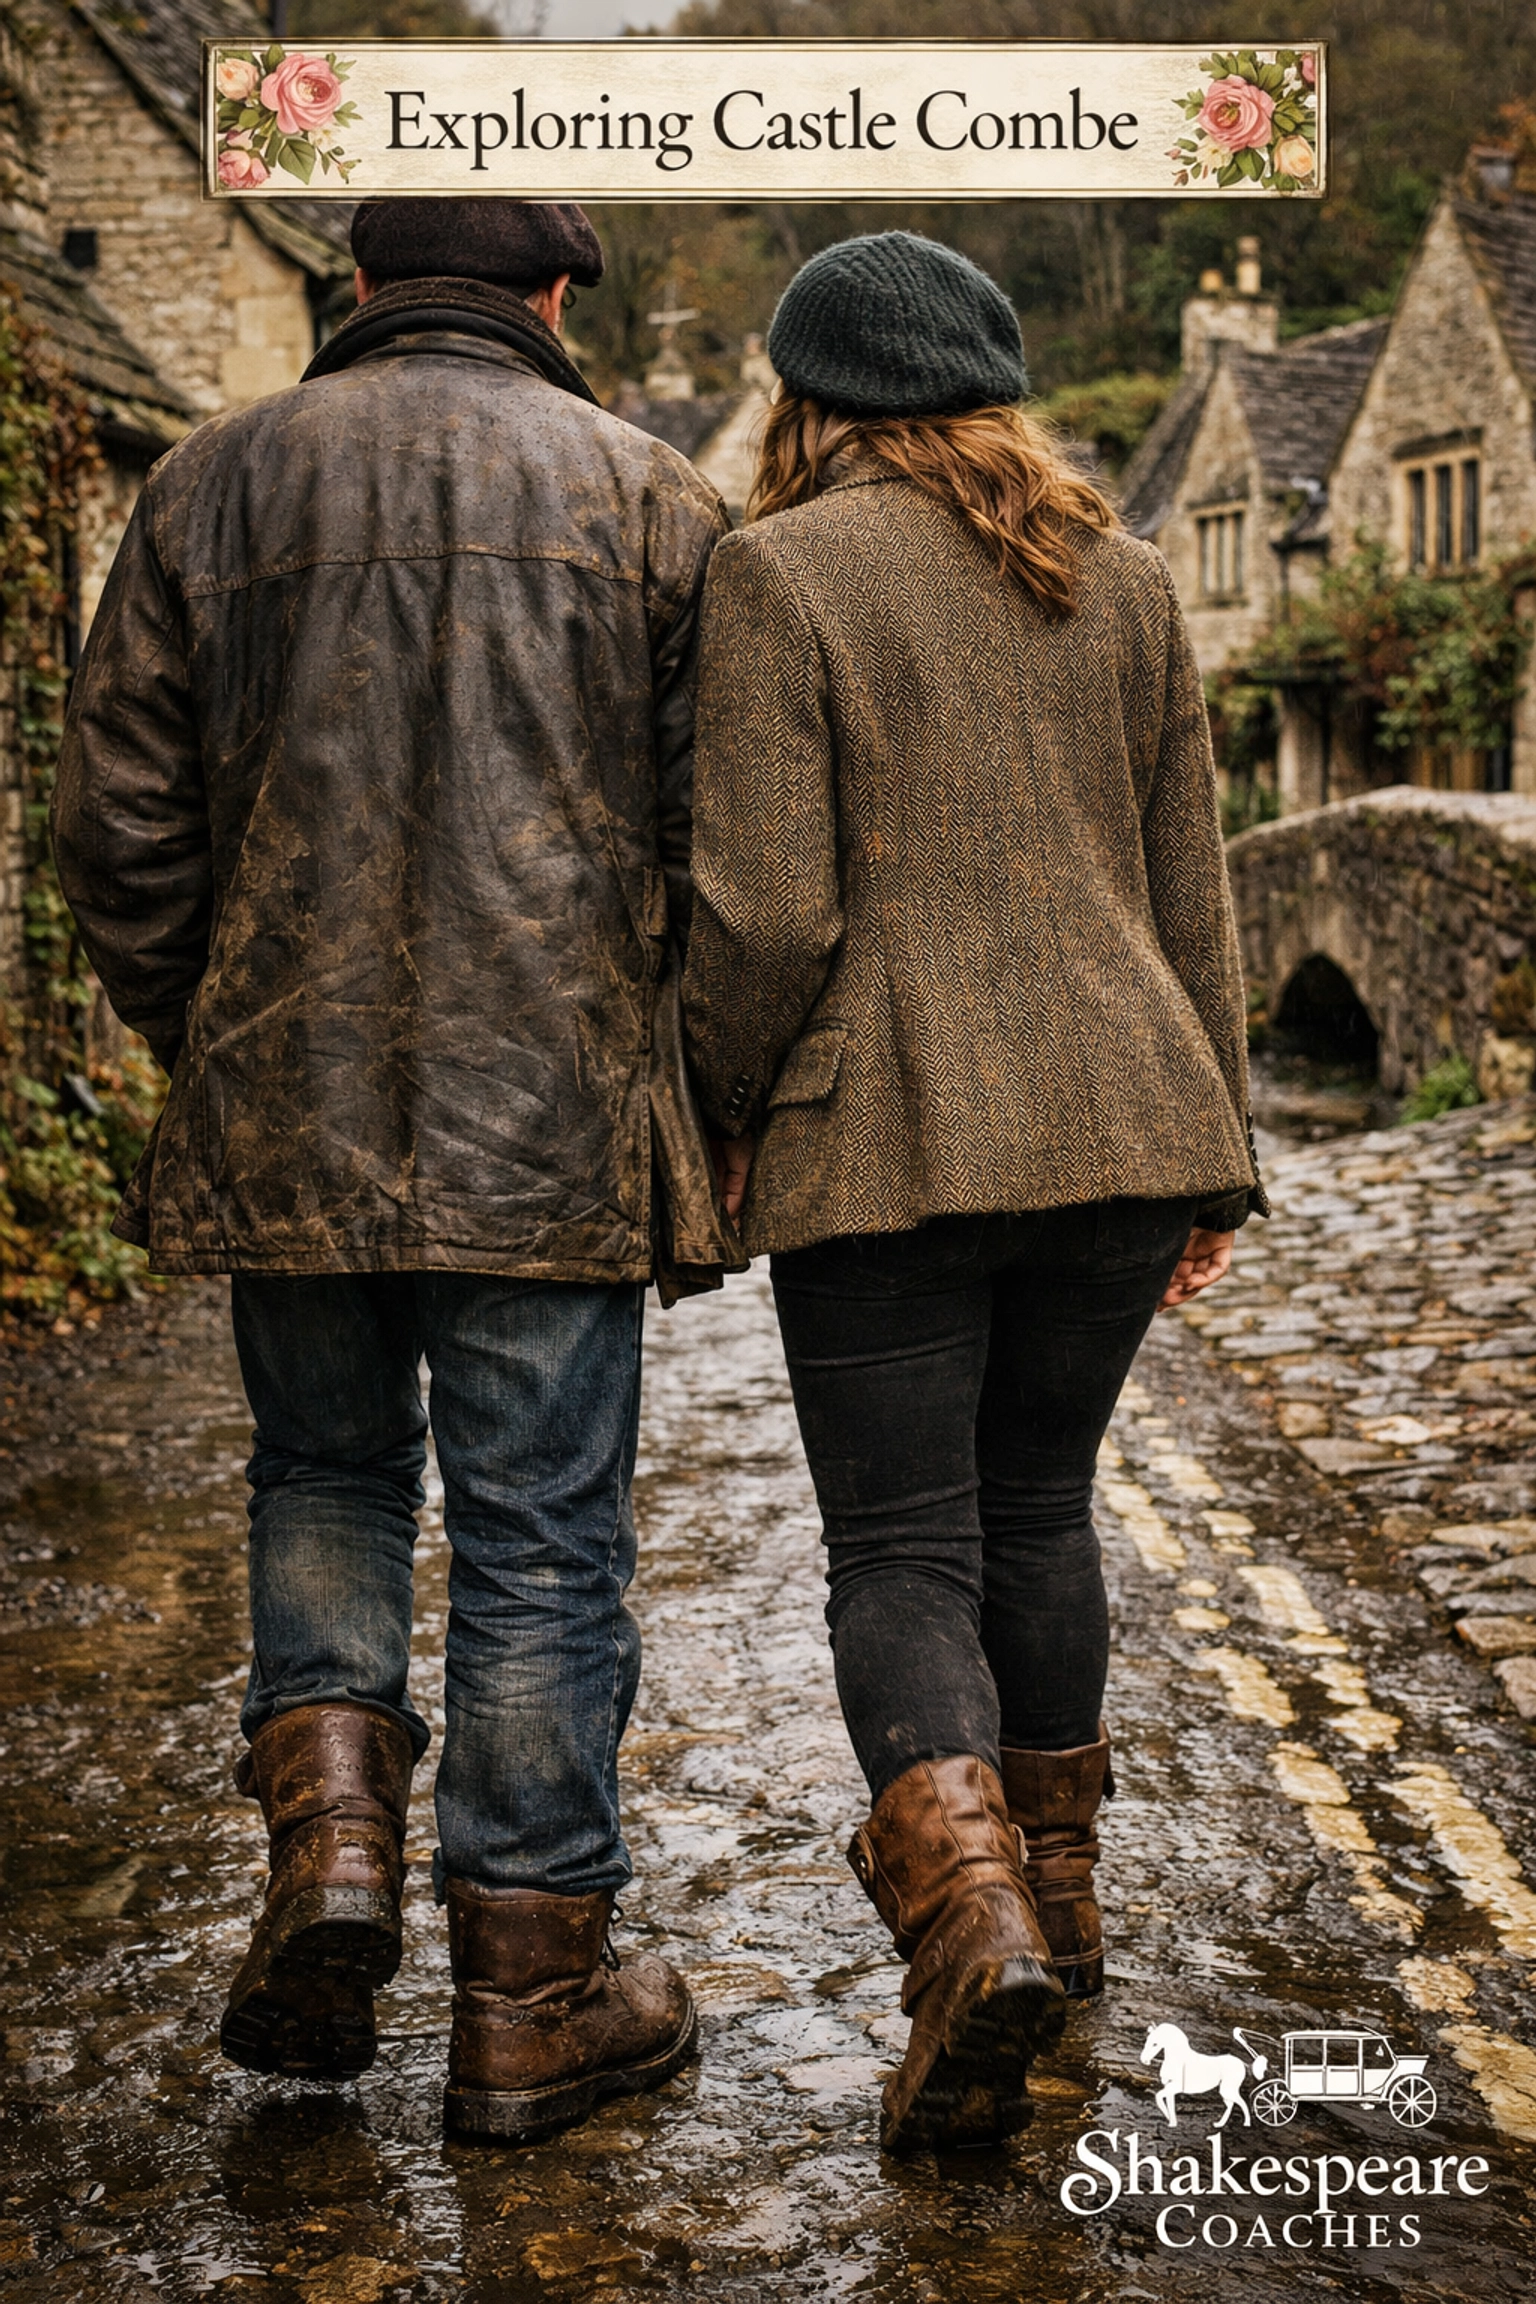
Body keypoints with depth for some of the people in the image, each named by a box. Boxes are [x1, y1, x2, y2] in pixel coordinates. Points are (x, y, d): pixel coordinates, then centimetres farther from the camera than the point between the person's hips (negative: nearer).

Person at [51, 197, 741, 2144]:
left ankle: (328, 1829, 5)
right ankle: (530, 1996, 15)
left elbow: (118, 823, 5)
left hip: (282, 1106, 2)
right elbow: (717, 833, -1)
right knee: (541, 1541, 6)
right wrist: (703, 1090, 12)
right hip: (553, 1118, -1)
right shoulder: (644, 499, 3)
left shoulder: (213, 484, 7)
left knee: (322, 1473, 22)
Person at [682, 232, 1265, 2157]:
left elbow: (765, 912, -11)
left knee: (899, 1551, 2)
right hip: (1122, 1114, 5)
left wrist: (731, 1112, 5)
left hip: (890, 1134, -5)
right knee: (1038, 1503, 20)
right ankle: (1053, 1888, 31)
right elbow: (1190, 895, 13)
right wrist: (1213, 1147, 19)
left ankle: (970, 1920, -16)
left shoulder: (780, 571, -3)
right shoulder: (1123, 577, 12)